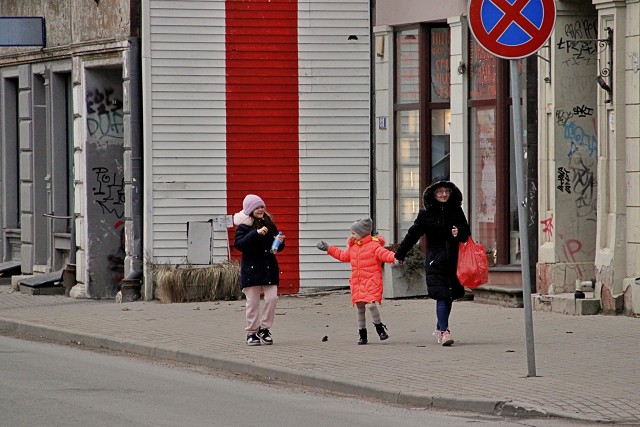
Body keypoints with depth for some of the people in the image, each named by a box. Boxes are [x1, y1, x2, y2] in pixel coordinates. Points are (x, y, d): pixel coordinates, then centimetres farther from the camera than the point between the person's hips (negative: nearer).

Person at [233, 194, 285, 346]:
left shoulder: (269, 224, 10)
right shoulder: (244, 226, -5)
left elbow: (277, 248, 19)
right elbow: (238, 244, -19)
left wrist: (280, 242, -5)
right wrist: (256, 233, -26)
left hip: (269, 268, 4)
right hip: (251, 269, -4)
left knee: (272, 298, -4)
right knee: (253, 302, 1)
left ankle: (264, 328, 11)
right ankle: (251, 332, 11)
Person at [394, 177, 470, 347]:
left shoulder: (456, 211, 7)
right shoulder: (426, 213, 1)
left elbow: (466, 233, 12)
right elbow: (413, 234, 7)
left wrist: (459, 233, -12)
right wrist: (399, 254, 12)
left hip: (453, 261, 3)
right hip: (435, 260, -3)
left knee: (449, 296, 9)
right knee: (442, 296, -12)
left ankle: (439, 329, 27)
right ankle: (444, 331, -15)